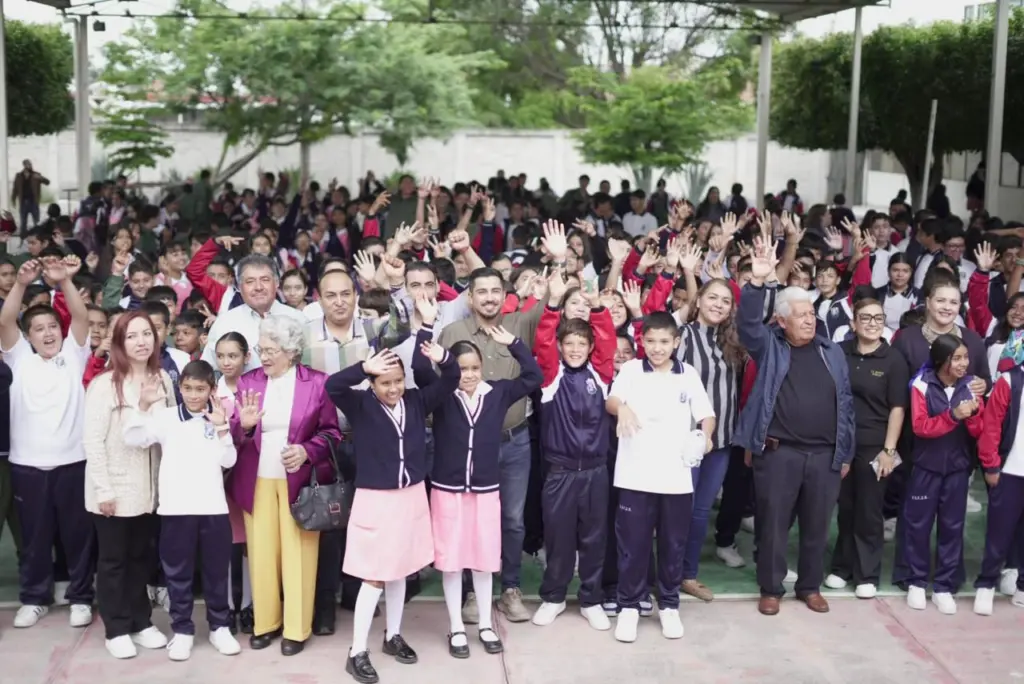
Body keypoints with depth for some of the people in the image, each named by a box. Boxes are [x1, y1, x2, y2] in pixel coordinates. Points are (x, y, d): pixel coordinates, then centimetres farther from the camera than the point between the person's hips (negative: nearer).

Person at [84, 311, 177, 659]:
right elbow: (92, 441, -14)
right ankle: (117, 630, 19)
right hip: (114, 488, -4)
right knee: (113, 560, 8)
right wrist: (104, 490, -15)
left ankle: (141, 622, 28)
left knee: (140, 557, 15)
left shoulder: (163, 380, 0)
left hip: (148, 487, 4)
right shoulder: (105, 384, -14)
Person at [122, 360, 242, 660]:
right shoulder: (165, 417, 2)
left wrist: (222, 430, -15)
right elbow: (133, 439, -8)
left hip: (213, 507, 1)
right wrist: (144, 405, -19)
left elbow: (228, 461, -1)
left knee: (217, 570, 10)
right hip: (176, 507, -1)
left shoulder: (218, 419, 5)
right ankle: (182, 629, 18)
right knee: (178, 572, 7)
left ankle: (219, 626, 23)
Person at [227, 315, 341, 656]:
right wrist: (244, 425, -20)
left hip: (299, 481, -2)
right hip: (257, 481, 2)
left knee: (297, 554, 4)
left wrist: (307, 451, -17)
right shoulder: (248, 381, 3)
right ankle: (265, 622, 22)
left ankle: (296, 628, 15)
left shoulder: (317, 382, -4)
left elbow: (331, 432, 0)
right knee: (261, 553, 6)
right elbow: (235, 436, 2)